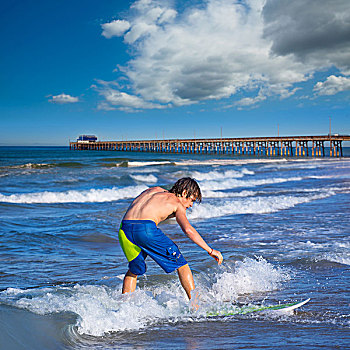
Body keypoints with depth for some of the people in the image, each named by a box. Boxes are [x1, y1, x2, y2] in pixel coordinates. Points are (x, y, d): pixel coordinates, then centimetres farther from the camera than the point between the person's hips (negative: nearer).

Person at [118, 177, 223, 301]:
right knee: (181, 265, 10)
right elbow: (188, 229, -2)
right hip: (146, 229, -6)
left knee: (134, 270, 29)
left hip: (125, 229, 6)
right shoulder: (177, 203, 12)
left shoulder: (154, 190, 30)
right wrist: (210, 250, 2)